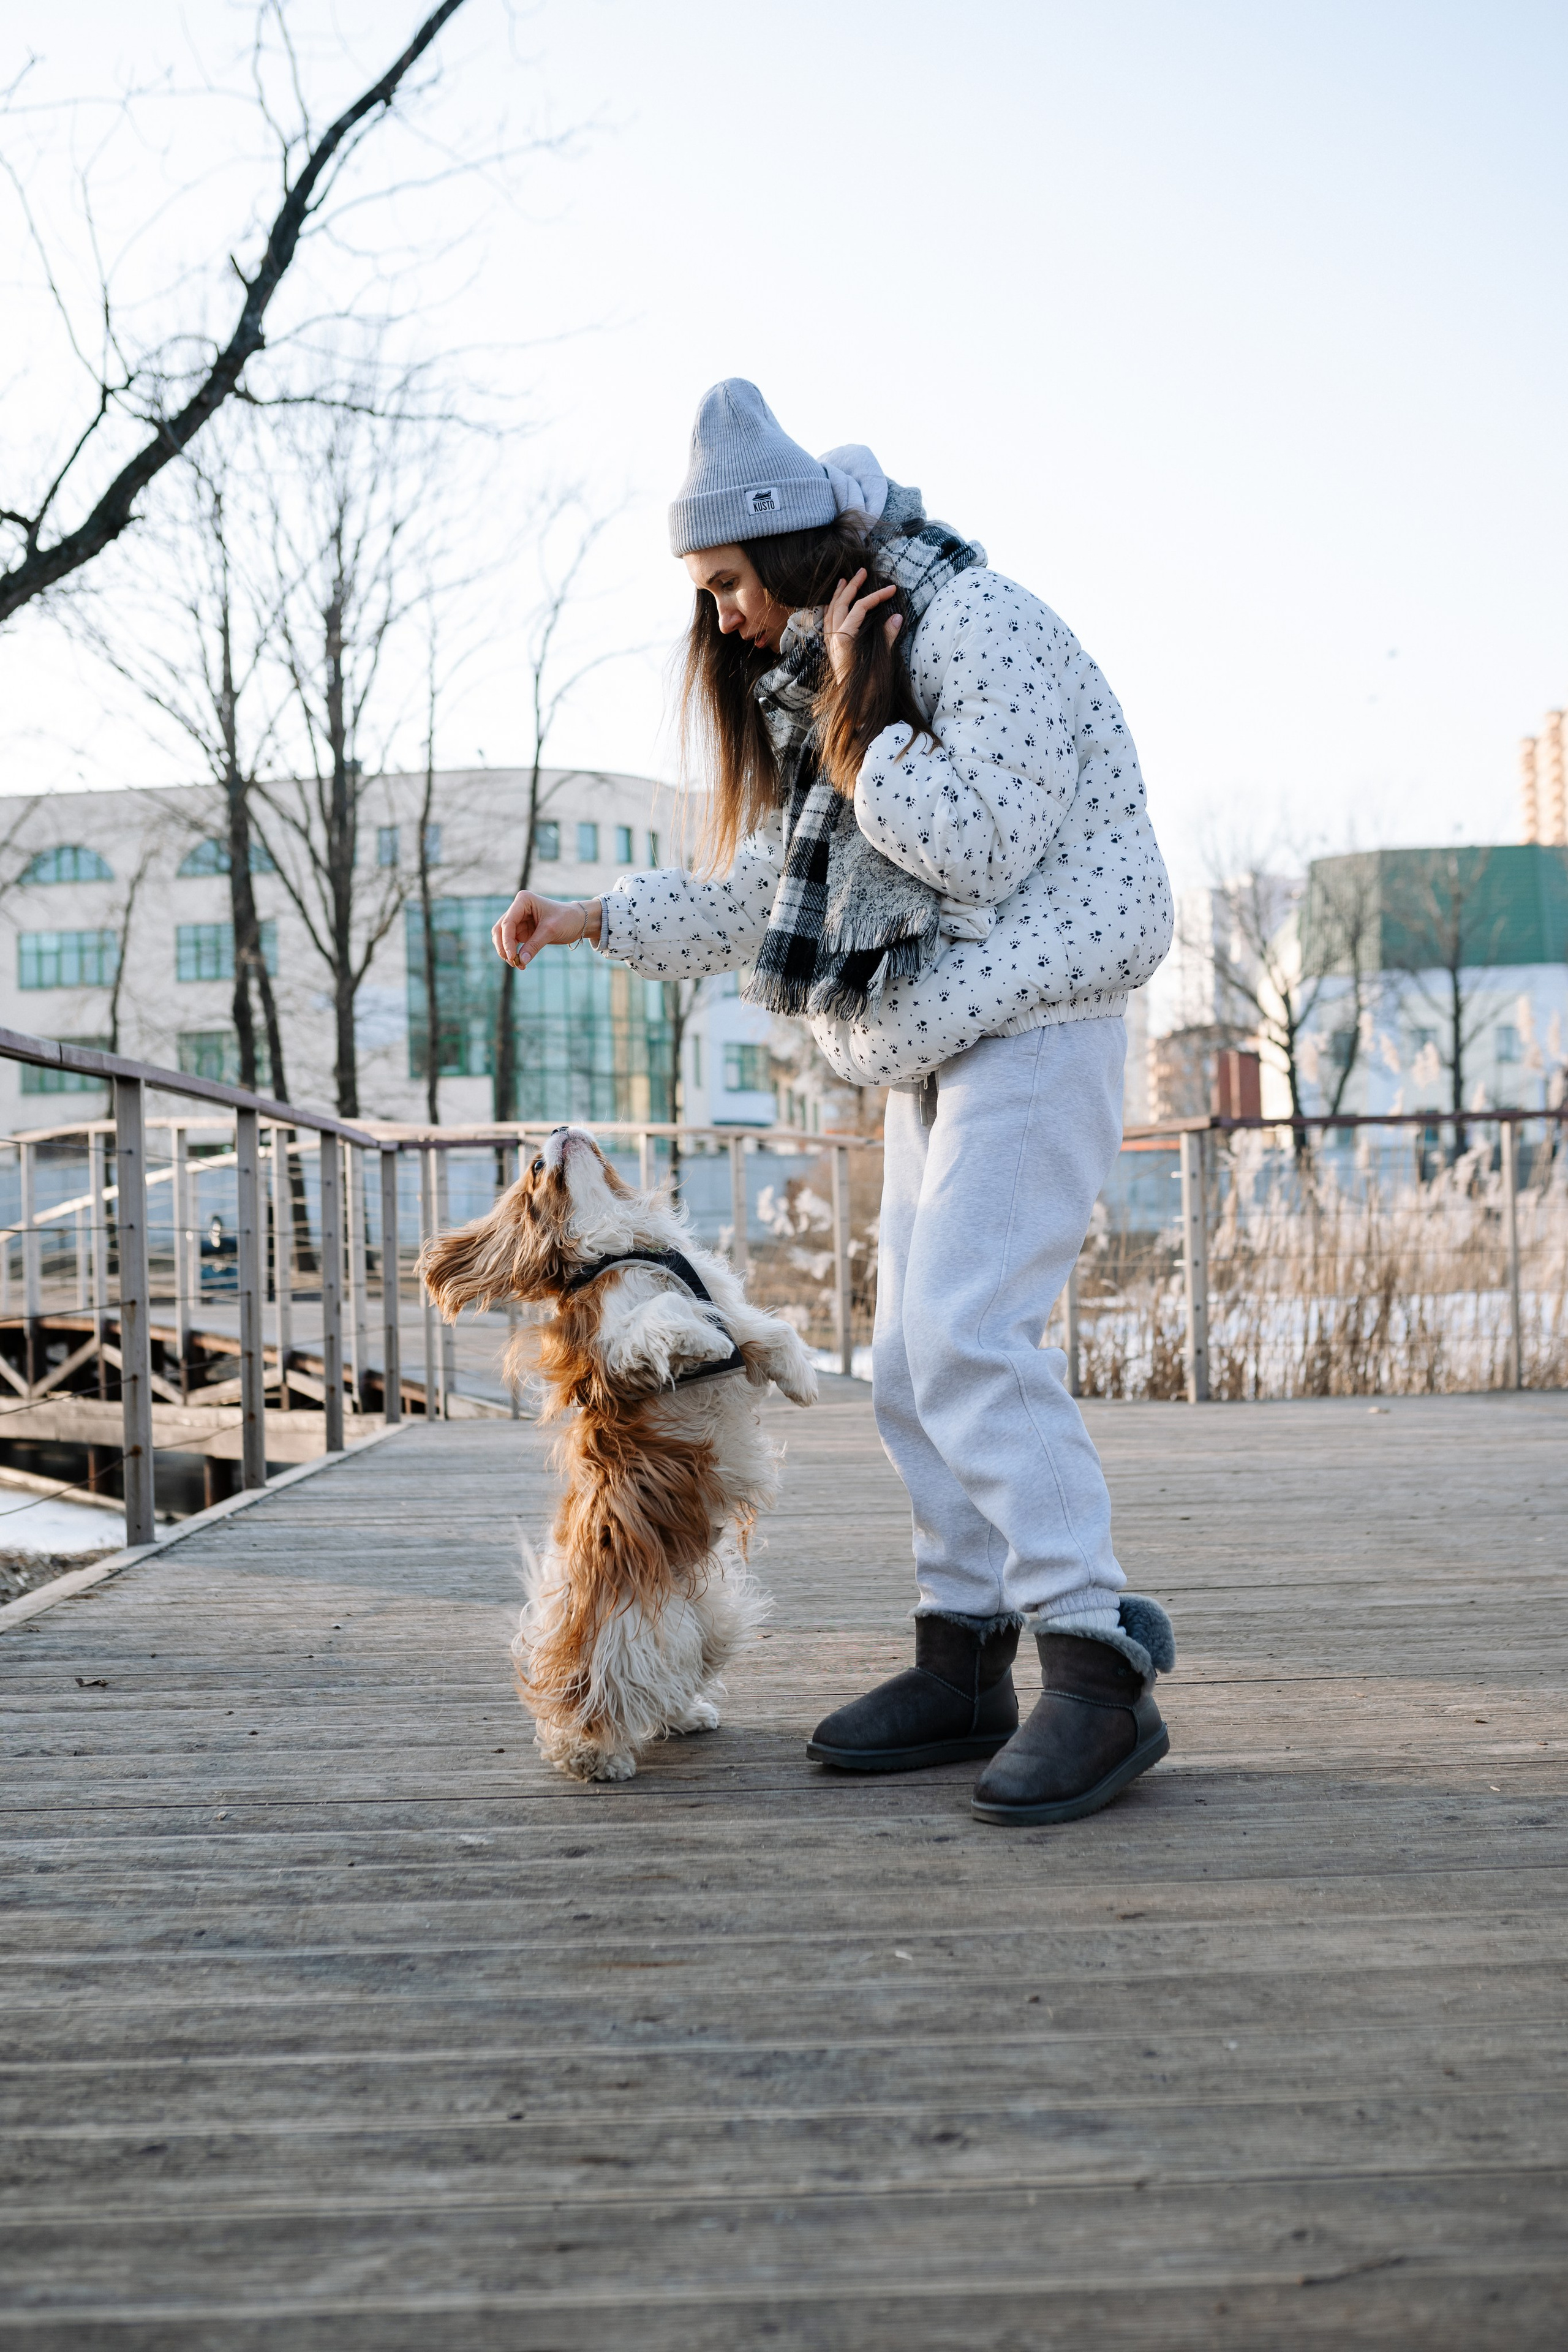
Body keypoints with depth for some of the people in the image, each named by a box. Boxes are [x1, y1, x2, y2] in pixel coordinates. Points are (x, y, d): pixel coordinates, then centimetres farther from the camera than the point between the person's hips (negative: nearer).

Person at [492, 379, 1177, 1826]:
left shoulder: (983, 627, -12)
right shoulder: (822, 678, 16)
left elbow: (979, 846, -23)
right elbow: (766, 883, 20)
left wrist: (855, 716, -16)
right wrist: (597, 919, 14)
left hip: (1037, 1025, -9)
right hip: (937, 1046, 9)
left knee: (967, 1334, -21)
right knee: (913, 1365, 6)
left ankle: (1102, 1673, -17)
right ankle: (964, 1664, 13)